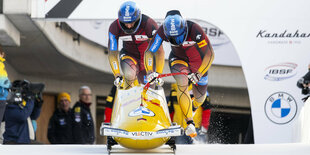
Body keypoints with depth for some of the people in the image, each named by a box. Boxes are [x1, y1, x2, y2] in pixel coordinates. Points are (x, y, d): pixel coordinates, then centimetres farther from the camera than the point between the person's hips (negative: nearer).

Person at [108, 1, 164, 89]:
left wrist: (158, 75, -32)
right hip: (128, 55, 0)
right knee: (129, 75, -31)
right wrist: (117, 75, -24)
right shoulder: (114, 27, -24)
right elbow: (112, 53, -18)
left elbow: (159, 51, -28)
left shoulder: (149, 24, -30)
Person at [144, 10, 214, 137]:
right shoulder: (162, 32, -29)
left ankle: (194, 108, 46)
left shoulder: (194, 30, -36)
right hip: (178, 59, 1)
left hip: (199, 62, 0)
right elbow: (149, 52, -20)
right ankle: (190, 123, -28)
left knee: (199, 96, 6)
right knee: (182, 82, -30)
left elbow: (210, 54, -31)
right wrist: (150, 72, -34)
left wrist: (199, 74, -38)